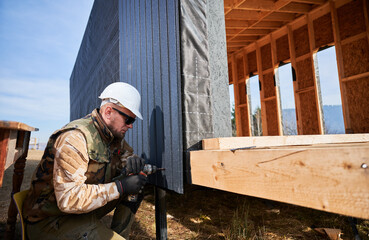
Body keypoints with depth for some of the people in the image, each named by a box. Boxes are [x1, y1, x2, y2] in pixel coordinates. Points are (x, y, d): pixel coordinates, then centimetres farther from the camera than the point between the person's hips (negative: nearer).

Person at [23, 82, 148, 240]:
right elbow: (69, 199, -30)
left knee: (134, 189, -7)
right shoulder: (75, 138, -26)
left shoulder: (114, 134, -2)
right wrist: (120, 187, -28)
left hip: (84, 208, 8)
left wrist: (132, 162, -13)